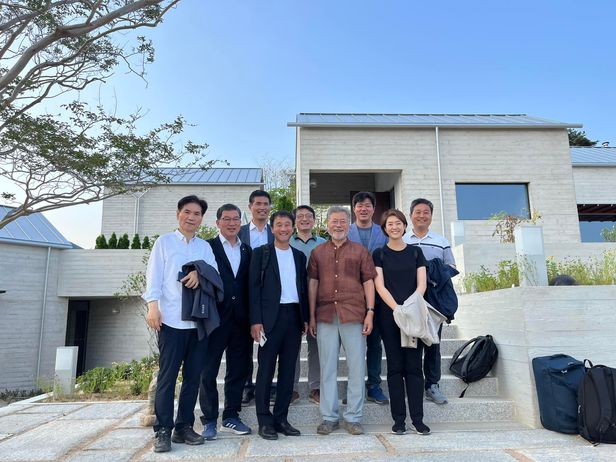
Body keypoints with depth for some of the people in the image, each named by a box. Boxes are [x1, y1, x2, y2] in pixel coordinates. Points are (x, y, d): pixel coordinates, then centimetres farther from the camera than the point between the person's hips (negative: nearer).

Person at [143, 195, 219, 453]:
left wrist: (200, 272, -15)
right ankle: (163, 430, 9)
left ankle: (184, 427, 20)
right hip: (171, 319, -3)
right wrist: (153, 306, -12)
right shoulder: (164, 242, 7)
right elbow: (154, 275, -1)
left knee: (193, 376, 8)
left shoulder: (205, 246, 15)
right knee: (167, 375, -1)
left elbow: (215, 274, 7)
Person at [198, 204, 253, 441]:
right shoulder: (207, 247, 0)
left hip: (241, 320, 4)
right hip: (215, 318, -4)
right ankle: (209, 420, 19)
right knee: (208, 370, 5)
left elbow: (250, 285, 10)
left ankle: (231, 417, 25)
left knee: (238, 371, 11)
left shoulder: (247, 250, 12)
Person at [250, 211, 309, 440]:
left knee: (288, 370, 9)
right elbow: (254, 287, -4)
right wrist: (255, 320, -11)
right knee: (266, 369, 2)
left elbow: (303, 288, 15)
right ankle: (265, 421, 14)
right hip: (270, 317, -4)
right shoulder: (261, 253, 1)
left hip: (294, 316, 4)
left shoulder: (299, 255, 14)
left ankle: (281, 418, 20)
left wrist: (305, 318, 8)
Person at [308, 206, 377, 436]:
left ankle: (353, 417, 17)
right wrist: (311, 316, 4)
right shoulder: (317, 252, 11)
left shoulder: (360, 251, 8)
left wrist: (370, 312, -3)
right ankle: (329, 417, 20)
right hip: (325, 316, 1)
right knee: (327, 367, 7)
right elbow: (312, 284, 9)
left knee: (356, 367, 3)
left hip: (354, 315, -1)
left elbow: (368, 282, 5)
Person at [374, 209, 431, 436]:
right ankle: (399, 419, 10)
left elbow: (422, 284, 4)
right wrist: (397, 309, -15)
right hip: (388, 315, -1)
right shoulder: (379, 254, 5)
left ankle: (418, 419, 10)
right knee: (395, 367, 3)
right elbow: (380, 286, -2)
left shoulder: (415, 252, 11)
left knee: (414, 366, 2)